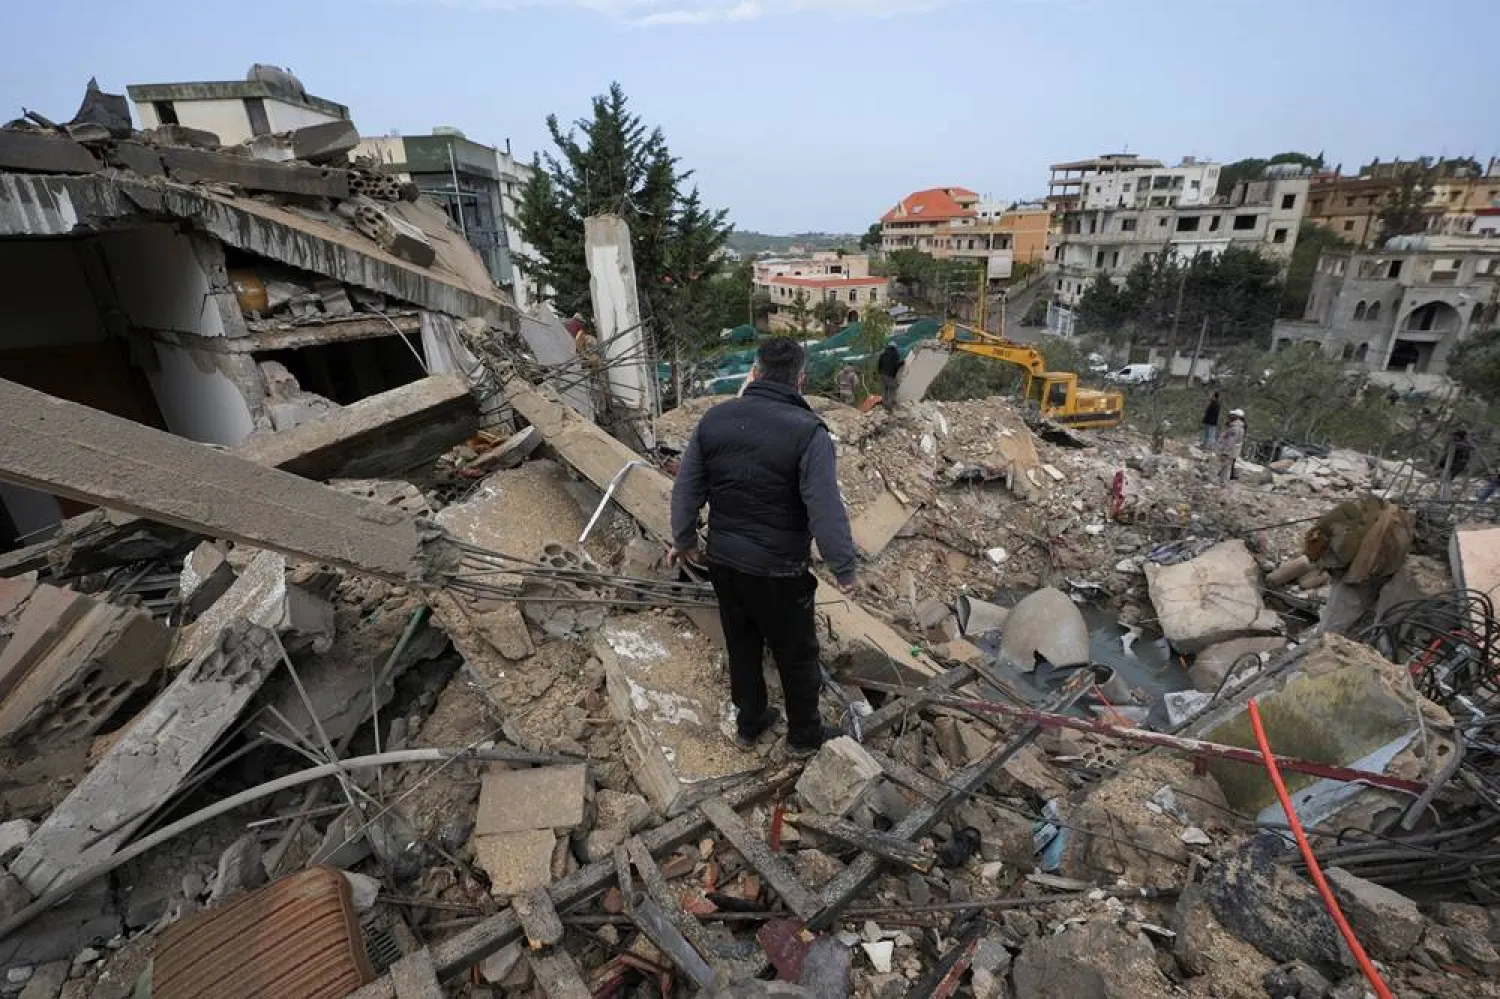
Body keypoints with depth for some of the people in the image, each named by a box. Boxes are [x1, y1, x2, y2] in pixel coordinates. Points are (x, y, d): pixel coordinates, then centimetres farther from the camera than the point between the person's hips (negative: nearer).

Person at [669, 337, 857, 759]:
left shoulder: (714, 418, -2)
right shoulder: (807, 431, -19)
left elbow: (686, 488, 4)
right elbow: (826, 510, -22)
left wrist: (684, 539, 17)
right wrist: (844, 568, -10)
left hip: (723, 562, 5)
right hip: (778, 571, -5)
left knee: (742, 647, 23)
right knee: (796, 655, 16)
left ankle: (749, 724, 42)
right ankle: (804, 736, 35)